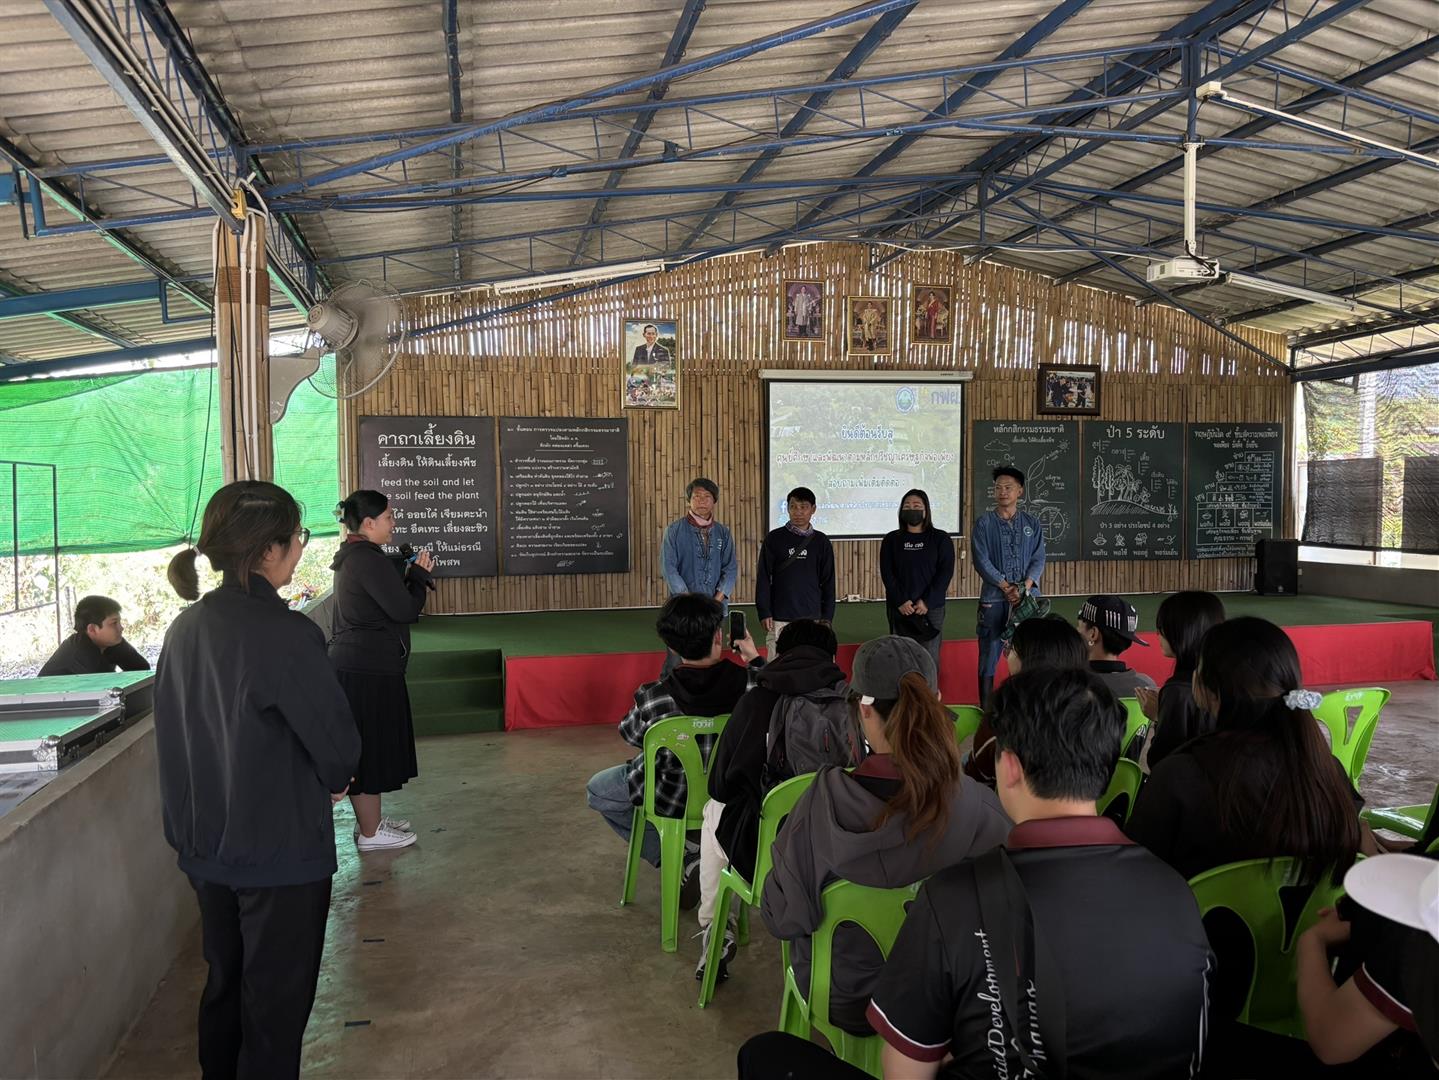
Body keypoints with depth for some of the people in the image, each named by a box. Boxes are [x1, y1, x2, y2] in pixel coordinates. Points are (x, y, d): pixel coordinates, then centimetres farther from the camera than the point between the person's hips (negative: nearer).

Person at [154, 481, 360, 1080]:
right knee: (276, 1002, 8)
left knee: (224, 985, 23)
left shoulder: (184, 630, -1)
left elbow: (179, 733, 8)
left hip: (204, 846, 7)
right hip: (280, 851, -7)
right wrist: (332, 780, 3)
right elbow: (337, 740, -19)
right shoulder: (285, 633, -24)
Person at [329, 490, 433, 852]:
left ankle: (369, 819, 30)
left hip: (354, 665, 10)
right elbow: (405, 610, -20)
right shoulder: (369, 559, -19)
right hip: (368, 670, -10)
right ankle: (370, 833, 10)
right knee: (370, 747, 0)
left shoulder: (353, 556, 13)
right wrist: (419, 575, -5)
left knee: (363, 748, 18)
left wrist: (409, 576, 8)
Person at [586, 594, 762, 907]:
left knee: (597, 790, 21)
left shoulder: (653, 699, -29)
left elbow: (631, 734, -5)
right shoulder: (751, 683, -25)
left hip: (674, 798, -4)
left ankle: (682, 858, 9)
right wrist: (754, 658, 10)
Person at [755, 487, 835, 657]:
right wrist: (764, 613, -4)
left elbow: (828, 582, 11)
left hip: (811, 617, 1)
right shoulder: (774, 539, 3)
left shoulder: (821, 542, 8)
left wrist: (827, 618, 6)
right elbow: (763, 578, 3)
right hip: (779, 619, -1)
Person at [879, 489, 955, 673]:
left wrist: (927, 602, -11)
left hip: (931, 609, -1)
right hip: (900, 609, 1)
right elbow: (887, 573, 2)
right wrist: (900, 602, -11)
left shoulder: (941, 539, 6)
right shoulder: (891, 540, 9)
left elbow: (946, 572, -2)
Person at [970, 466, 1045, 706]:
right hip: (993, 598, -2)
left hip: (1028, 596, 2)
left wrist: (1023, 588, -12)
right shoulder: (984, 522, 2)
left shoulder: (1032, 523, 9)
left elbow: (1038, 559, 4)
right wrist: (1006, 587, -13)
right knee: (989, 653, 0)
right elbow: (981, 560, -5)